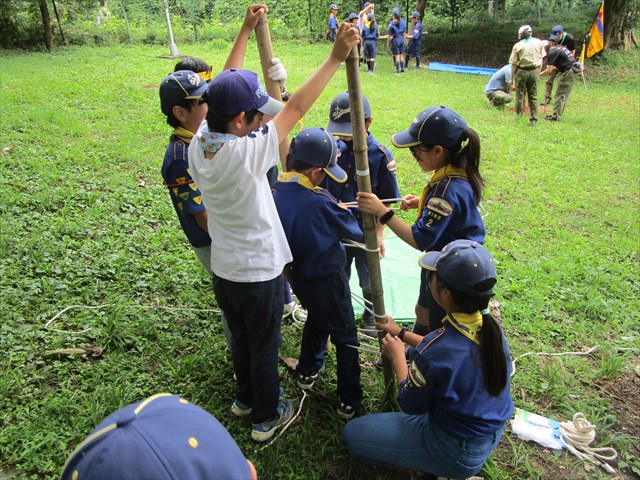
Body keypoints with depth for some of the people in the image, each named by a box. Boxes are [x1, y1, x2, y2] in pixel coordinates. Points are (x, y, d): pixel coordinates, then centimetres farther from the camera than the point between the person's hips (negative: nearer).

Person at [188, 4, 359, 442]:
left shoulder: (199, 142, -9)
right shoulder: (246, 152, -30)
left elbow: (225, 88, 2)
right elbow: (296, 108, -26)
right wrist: (335, 58, -20)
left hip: (223, 269, 7)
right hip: (259, 272, -7)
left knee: (241, 339, 27)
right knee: (264, 348, 15)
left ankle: (245, 398, 50)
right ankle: (266, 418, 36)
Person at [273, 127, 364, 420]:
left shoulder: (274, 196, -13)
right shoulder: (320, 203, -31)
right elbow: (357, 231, -17)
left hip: (298, 277, 6)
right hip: (327, 279, -6)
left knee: (315, 319, 32)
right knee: (345, 336, 13)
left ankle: (307, 372, 47)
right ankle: (349, 401, 23)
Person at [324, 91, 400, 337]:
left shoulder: (379, 155, -14)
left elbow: (387, 201, -10)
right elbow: (322, 187, 3)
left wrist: (378, 233, -11)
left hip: (365, 228, -3)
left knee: (368, 279, 16)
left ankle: (371, 317, 40)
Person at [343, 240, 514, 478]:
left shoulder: (432, 352, -35)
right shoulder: (491, 327, -14)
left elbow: (411, 406, -15)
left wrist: (397, 355, -3)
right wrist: (402, 333, 11)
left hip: (457, 453, -7)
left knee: (353, 433, 3)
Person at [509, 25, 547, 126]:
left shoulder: (517, 45, -4)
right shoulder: (539, 43, 4)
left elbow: (514, 64, -4)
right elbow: (541, 59, 7)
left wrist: (511, 79, 1)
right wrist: (538, 72, 17)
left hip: (521, 72, -2)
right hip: (534, 71, 3)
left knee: (520, 95, 7)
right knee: (533, 96, 9)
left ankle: (519, 117, 9)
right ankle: (534, 119, 10)